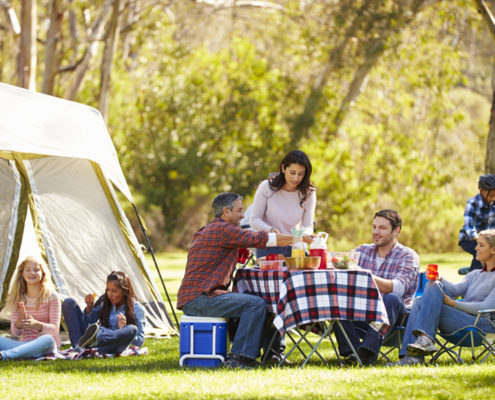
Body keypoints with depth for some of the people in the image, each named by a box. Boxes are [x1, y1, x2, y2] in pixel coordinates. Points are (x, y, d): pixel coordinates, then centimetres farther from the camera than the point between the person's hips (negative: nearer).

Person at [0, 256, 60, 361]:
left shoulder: (51, 296, -1)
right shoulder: (17, 298, 9)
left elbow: (55, 329, -8)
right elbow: (15, 332, 4)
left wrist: (36, 324, -28)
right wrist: (20, 321, -20)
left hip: (46, 347, -4)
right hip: (24, 344, 4)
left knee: (47, 339, -39)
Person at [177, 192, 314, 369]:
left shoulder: (206, 231, 23)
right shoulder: (221, 229, -10)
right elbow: (258, 239, -14)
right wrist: (299, 238, -8)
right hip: (199, 298, -11)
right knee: (255, 304, -19)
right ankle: (237, 358, -19)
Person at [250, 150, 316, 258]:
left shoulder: (308, 193, -5)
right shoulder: (267, 187, -10)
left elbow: (308, 226, -2)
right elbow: (255, 220, -9)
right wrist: (270, 230, -29)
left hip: (294, 249, 2)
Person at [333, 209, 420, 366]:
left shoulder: (408, 256, -1)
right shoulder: (362, 251, 16)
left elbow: (398, 288, -19)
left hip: (393, 315, -4)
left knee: (391, 299, -35)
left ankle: (368, 353, -45)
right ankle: (352, 351, -35)